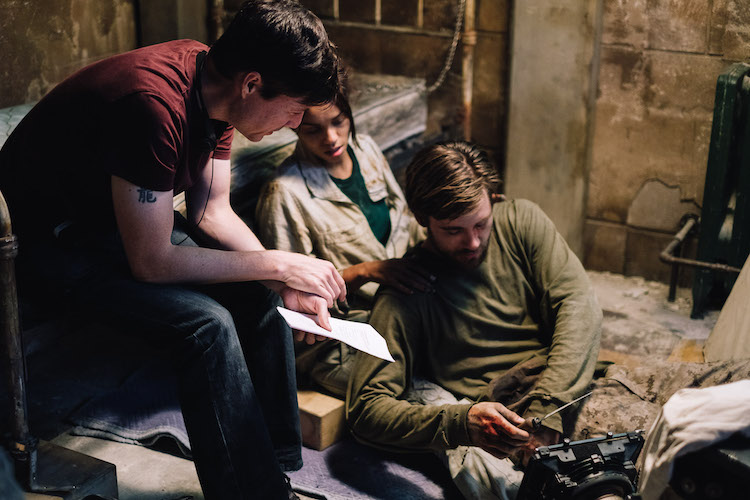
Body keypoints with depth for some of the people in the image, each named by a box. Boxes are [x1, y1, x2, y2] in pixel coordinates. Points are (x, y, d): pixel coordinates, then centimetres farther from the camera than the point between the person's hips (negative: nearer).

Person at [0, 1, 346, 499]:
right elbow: (151, 263, -30)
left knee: (262, 294, -4)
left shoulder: (214, 83, -7)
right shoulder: (155, 103, -34)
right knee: (207, 323, -26)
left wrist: (285, 278, -14)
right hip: (53, 242, -8)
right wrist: (275, 264, -23)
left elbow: (212, 212, 0)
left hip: (128, 218, 9)